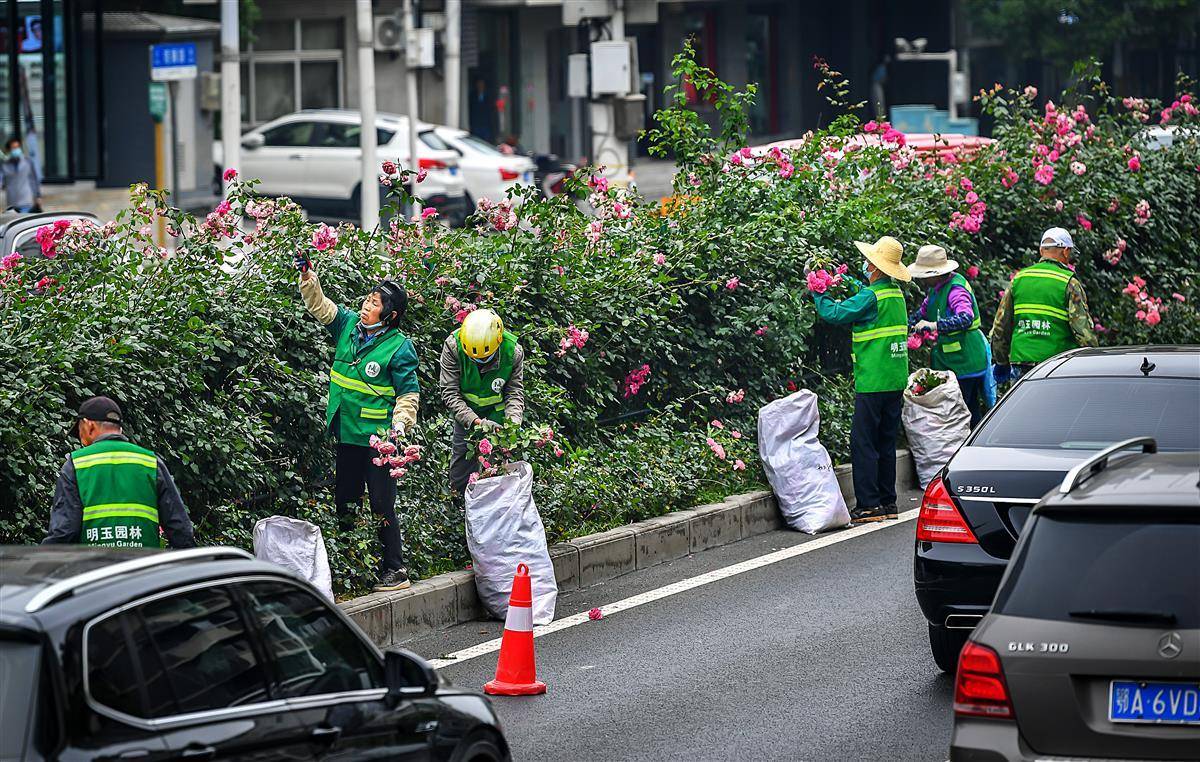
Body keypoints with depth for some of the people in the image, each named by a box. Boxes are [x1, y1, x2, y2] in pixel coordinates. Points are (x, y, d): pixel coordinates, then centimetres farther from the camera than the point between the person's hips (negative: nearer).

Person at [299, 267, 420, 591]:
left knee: (382, 506, -4)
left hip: (378, 439, -7)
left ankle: (394, 570, 4)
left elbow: (409, 394, -10)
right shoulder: (349, 325, 5)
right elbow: (321, 307, 12)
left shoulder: (400, 347, -11)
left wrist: (401, 423, -23)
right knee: (345, 503, 14)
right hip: (346, 435, 7)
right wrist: (309, 279, -4)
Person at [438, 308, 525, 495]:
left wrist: (513, 421, -29)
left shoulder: (514, 351, -23)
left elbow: (515, 393, -11)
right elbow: (449, 393, -26)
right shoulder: (453, 346, -27)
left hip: (498, 416, 0)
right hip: (466, 414, 0)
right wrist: (476, 421, -35)